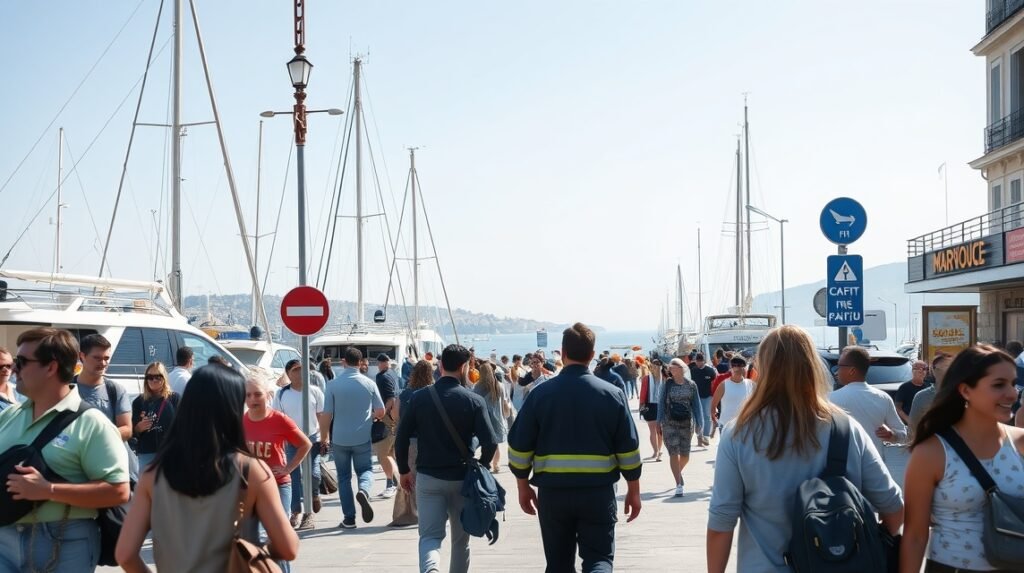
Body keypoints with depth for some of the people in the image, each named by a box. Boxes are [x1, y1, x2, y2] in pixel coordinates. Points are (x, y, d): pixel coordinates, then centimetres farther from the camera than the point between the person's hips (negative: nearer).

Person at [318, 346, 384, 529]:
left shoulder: (333, 384, -8)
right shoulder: (369, 384, -3)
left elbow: (326, 415, -8)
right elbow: (380, 412, 1)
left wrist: (324, 439, 3)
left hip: (339, 439, 0)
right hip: (362, 438, 0)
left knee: (344, 477, 11)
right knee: (365, 470, 14)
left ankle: (349, 518, 10)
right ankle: (363, 491, -19)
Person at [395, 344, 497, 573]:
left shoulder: (419, 398, -2)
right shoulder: (474, 401, -8)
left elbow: (401, 439, -1)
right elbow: (490, 443, -13)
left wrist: (404, 471, 12)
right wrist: (481, 467, 5)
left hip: (427, 478, 1)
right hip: (462, 479, -1)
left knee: (430, 536, 0)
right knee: (461, 539, 16)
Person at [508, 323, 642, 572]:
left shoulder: (541, 394, -2)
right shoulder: (613, 394, -2)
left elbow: (520, 447, 0)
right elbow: (629, 449, -1)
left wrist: (523, 486, 12)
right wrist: (633, 491, 10)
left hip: (553, 491, 1)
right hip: (598, 492, -1)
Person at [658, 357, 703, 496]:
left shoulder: (691, 385, 1)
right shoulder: (667, 384, -1)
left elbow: (696, 404, 4)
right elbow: (662, 403, 1)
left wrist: (698, 422, 1)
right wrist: (660, 421, -4)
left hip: (686, 423, 1)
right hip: (670, 423, -1)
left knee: (685, 455, 8)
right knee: (674, 453, -7)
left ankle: (678, 472, 40)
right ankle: (679, 484, -3)